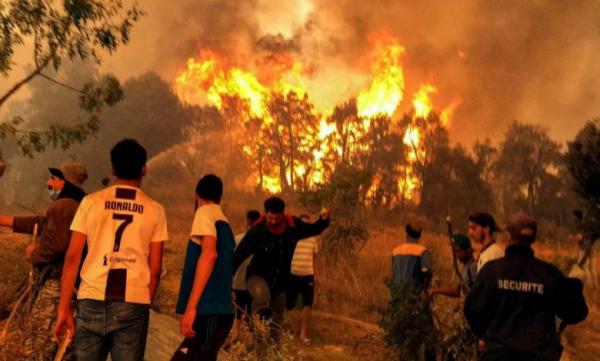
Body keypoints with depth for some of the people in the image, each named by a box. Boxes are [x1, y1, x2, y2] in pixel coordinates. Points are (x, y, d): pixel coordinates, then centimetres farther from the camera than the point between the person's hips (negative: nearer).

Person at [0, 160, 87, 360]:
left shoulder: (62, 206, -13)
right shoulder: (79, 207, 17)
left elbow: (54, 245, -25)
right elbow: (41, 224, 23)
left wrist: (33, 253, -4)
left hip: (57, 285, -9)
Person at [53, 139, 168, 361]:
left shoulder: (91, 202, 5)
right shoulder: (154, 210, 5)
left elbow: (72, 257, 2)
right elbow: (155, 269, 4)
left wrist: (64, 307, 5)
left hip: (92, 300, 1)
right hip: (133, 304, -1)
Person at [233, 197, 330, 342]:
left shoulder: (293, 226, -10)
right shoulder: (257, 231, -21)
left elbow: (313, 230, 9)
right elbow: (239, 254, -18)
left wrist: (323, 220, -11)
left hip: (280, 281, 4)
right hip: (258, 276, -4)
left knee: (276, 320, 13)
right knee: (262, 297, -38)